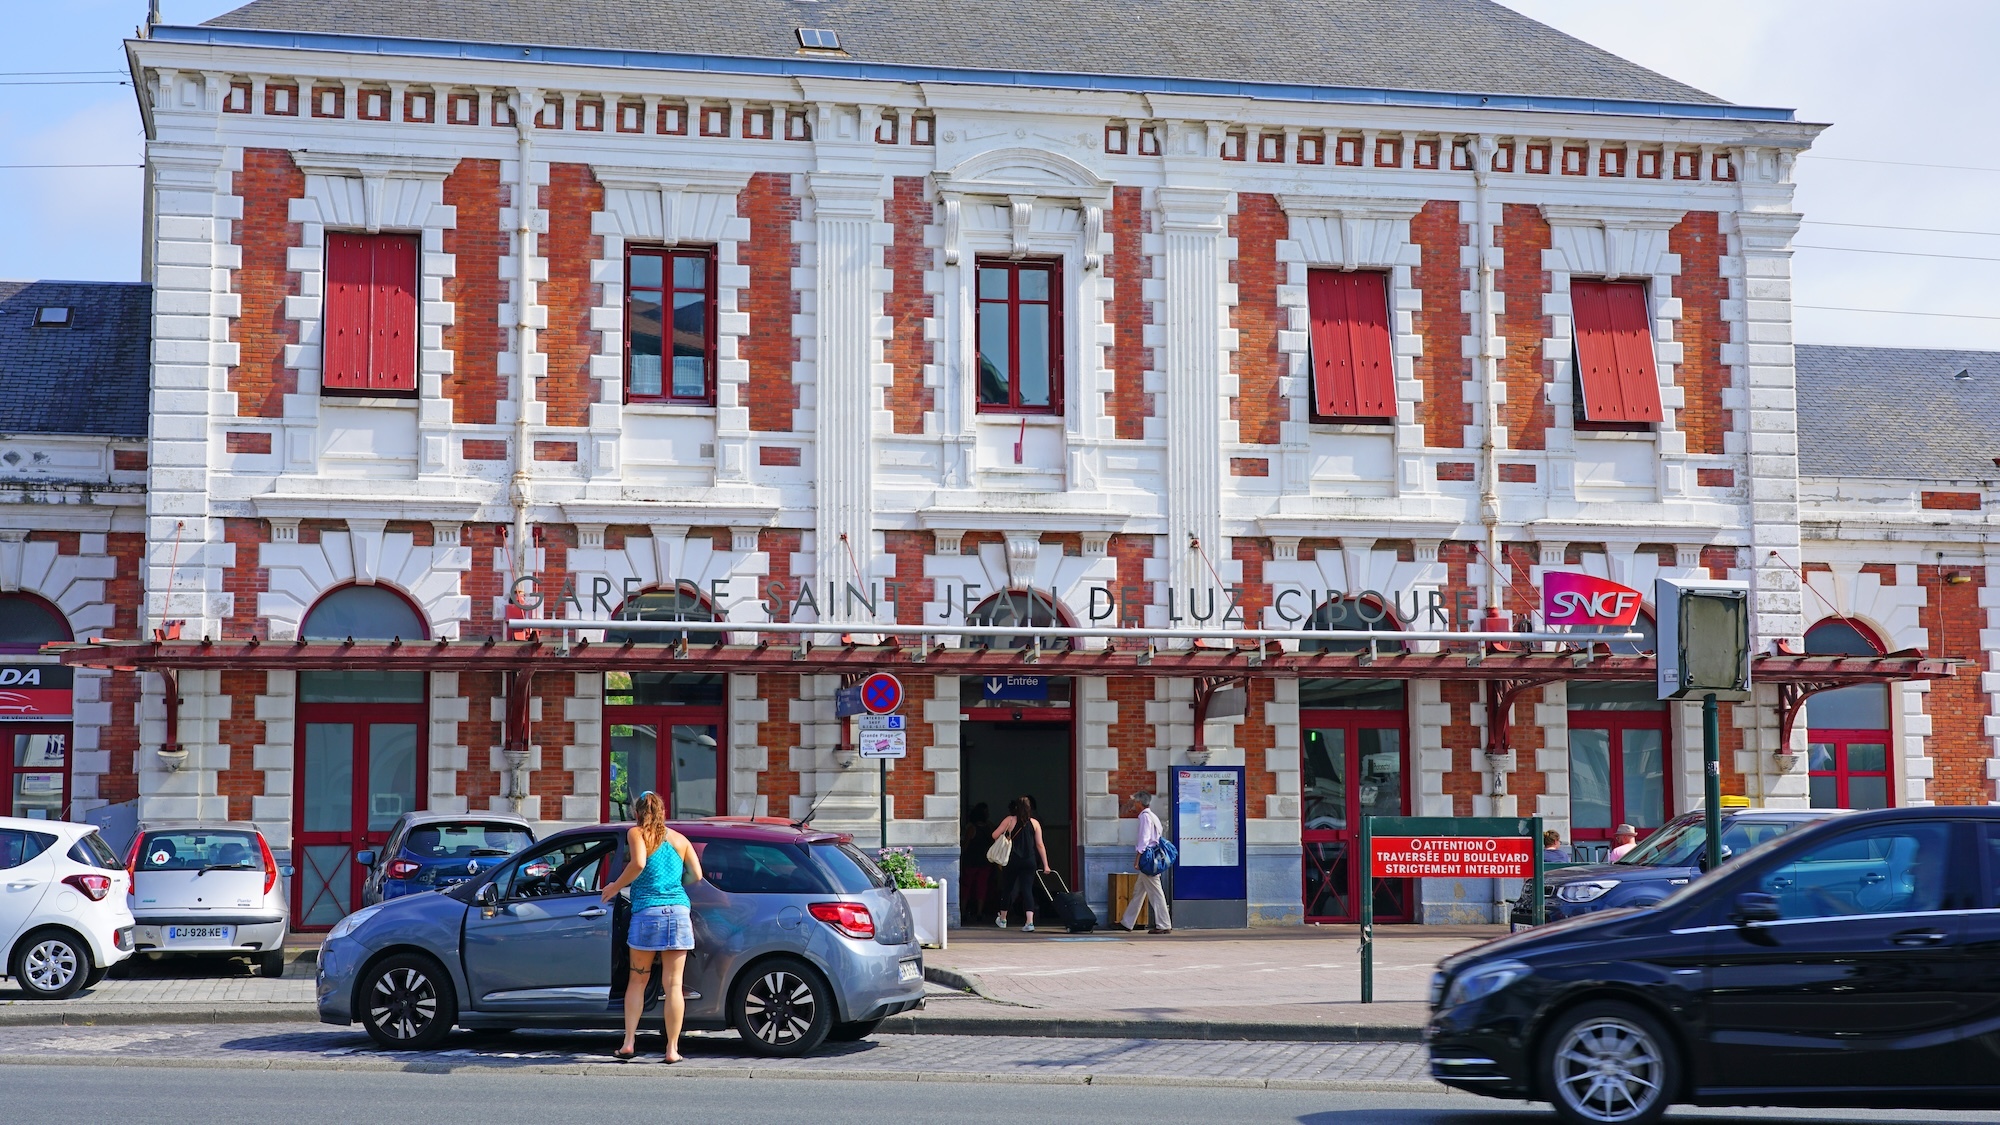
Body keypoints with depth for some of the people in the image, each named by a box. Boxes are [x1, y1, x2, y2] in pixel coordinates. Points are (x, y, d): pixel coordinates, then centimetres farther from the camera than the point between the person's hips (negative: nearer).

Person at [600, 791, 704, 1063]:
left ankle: (628, 1043, 5)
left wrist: (616, 887, -3)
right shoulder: (679, 839, 14)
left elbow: (638, 863, -15)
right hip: (678, 912, 2)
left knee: (637, 981, 10)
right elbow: (696, 875, 11)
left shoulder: (636, 833, 3)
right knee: (673, 984, 1)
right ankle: (672, 1049, 1)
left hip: (647, 913, -2)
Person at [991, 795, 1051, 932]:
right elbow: (1040, 845, 2)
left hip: (1012, 860, -1)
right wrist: (1045, 865, 6)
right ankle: (1030, 922, -15)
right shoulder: (1035, 823, 3)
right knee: (1027, 890, -1)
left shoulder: (1010, 820, -2)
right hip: (1029, 861, 1)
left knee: (1007, 888, 15)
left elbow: (995, 835, -7)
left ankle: (1002, 919, 30)